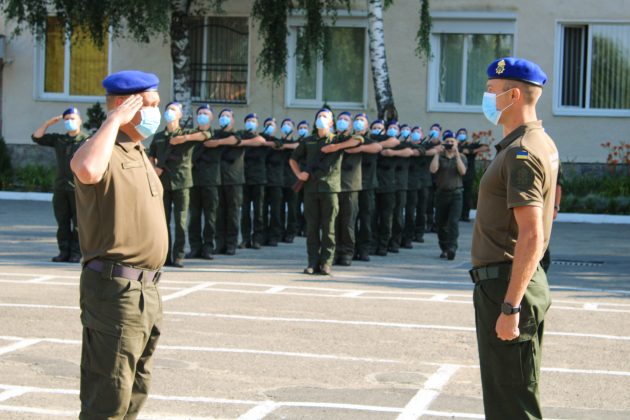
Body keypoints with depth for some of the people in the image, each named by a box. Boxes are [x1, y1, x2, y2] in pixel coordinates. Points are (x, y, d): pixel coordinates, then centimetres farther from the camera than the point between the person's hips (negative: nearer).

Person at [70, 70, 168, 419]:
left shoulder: (139, 152, 17)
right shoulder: (104, 151, -14)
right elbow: (87, 170, -41)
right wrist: (114, 120, -27)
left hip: (145, 288, 10)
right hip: (114, 288, -10)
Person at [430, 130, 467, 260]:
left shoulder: (460, 157, 8)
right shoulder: (439, 157, 6)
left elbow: (463, 171, -11)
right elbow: (433, 169, -12)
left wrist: (457, 154, -13)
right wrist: (437, 153, -10)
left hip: (456, 194, -2)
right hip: (441, 193, 2)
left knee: (453, 221, -16)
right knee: (441, 223, 7)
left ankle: (452, 248, -22)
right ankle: (444, 249, 20)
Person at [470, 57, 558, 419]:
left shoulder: (522, 152, -18)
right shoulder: (541, 142, 15)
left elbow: (531, 237, -25)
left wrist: (509, 307, -27)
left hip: (508, 285, -11)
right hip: (518, 283, 11)